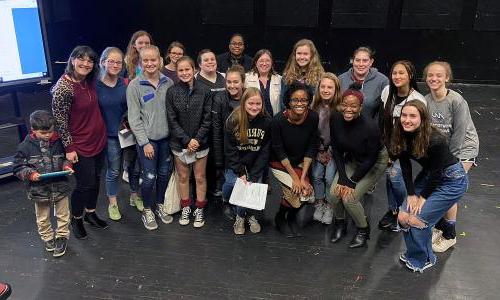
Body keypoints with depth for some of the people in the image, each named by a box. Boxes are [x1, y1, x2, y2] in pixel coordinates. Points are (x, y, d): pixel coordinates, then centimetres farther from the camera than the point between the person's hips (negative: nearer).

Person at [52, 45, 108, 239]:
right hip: (80, 146, -7)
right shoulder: (63, 88, -21)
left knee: (95, 179, 18)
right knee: (85, 184, 4)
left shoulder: (89, 81, 2)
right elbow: (60, 120, -17)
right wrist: (69, 148, -15)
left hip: (98, 141, 7)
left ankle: (90, 213, 38)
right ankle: (76, 219, 28)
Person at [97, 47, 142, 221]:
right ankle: (112, 204, 28)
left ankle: (134, 196, 36)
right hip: (111, 135, -2)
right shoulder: (96, 86, -10)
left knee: (134, 167, 14)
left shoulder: (126, 84, -5)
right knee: (113, 171, 10)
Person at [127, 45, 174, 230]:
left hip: (166, 137, 4)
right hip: (147, 139, -4)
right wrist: (144, 142, -12)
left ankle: (159, 205, 35)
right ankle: (147, 210, 25)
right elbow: (134, 118, -10)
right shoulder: (134, 86, -9)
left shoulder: (168, 83, 2)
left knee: (164, 173, 14)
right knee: (149, 177, 2)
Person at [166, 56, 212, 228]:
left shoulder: (203, 91, -6)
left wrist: (197, 139, -13)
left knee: (200, 177, 9)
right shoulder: (172, 92, -4)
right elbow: (172, 120, -6)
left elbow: (207, 119, -5)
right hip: (180, 143, 1)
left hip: (200, 143, 0)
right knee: (183, 177, 13)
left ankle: (199, 210, 25)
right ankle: (186, 208, 30)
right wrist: (187, 140, -13)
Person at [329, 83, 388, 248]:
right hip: (351, 160, 5)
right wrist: (342, 177, -14)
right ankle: (340, 224, 17)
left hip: (375, 162, -4)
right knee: (334, 192, -13)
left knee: (349, 197, -16)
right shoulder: (335, 119, -18)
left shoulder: (370, 127, -31)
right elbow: (336, 150, -8)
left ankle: (363, 230, 12)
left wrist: (352, 181, -17)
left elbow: (370, 159, -20)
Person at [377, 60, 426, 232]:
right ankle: (393, 211, 16)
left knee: (394, 173, -15)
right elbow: (381, 121, -1)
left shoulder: (418, 100, -19)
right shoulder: (387, 91, -7)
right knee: (389, 172, -3)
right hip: (389, 142, 4)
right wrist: (386, 147, -3)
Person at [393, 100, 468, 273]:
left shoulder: (435, 140, -31)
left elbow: (437, 173, -22)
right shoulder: (402, 136, -12)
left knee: (417, 218, -13)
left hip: (452, 180, -6)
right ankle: (414, 254, 21)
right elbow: (406, 167, -5)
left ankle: (423, 260, 12)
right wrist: (411, 194, -9)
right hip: (428, 175, 7)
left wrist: (423, 197, -13)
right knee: (403, 216, -3)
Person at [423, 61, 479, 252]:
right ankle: (439, 226, 26)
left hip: (463, 148, -5)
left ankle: (449, 236, 11)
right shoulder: (426, 101, -9)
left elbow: (459, 134, -19)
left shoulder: (457, 101, -23)